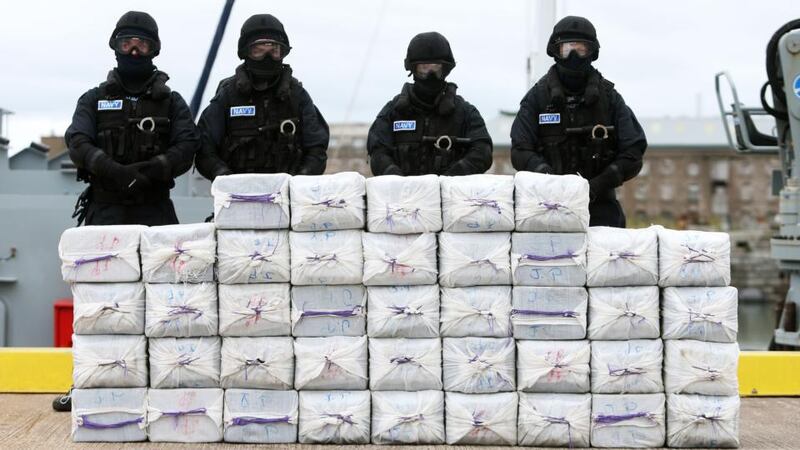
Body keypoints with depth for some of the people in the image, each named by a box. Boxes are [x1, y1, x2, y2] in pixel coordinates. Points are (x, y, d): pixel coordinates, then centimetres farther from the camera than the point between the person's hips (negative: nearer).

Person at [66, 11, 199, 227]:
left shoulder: (171, 102, 15)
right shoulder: (94, 99, 15)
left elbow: (187, 146, 0)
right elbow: (77, 144, 1)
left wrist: (152, 170, -18)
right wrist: (113, 171, -18)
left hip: (154, 211, 0)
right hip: (105, 210, 0)